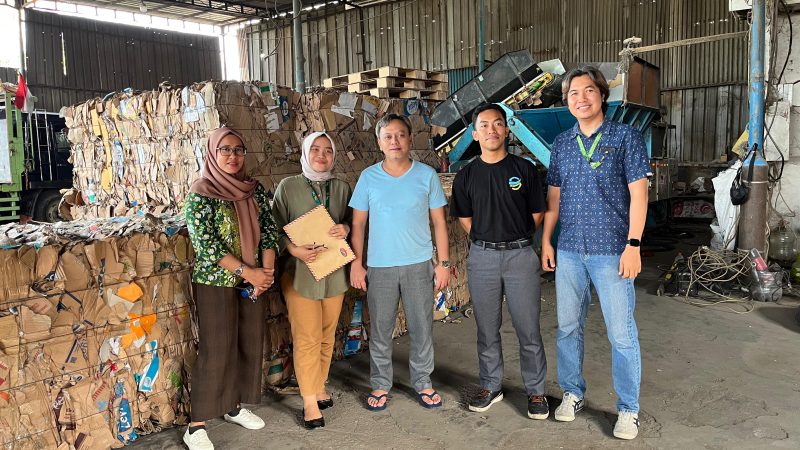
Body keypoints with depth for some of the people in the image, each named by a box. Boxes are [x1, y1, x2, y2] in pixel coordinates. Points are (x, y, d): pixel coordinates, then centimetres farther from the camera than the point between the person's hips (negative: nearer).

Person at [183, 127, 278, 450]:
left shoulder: (255, 189, 6)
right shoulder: (200, 193, -10)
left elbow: (268, 230, 5)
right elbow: (206, 244, -17)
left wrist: (267, 270, -10)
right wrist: (248, 272, -18)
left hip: (254, 280, 6)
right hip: (216, 283, -5)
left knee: (250, 345, 12)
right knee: (215, 351, 0)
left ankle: (235, 406, 32)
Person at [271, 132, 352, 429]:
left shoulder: (342, 188, 6)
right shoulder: (288, 187, -3)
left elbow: (353, 222, 13)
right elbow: (276, 229, -3)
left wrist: (345, 229, -10)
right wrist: (294, 249, -20)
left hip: (334, 272, 4)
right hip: (300, 273, -3)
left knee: (327, 336, 13)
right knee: (307, 338, -1)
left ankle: (319, 386, 32)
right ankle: (310, 400, 12)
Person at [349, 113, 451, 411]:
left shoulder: (427, 175, 2)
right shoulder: (368, 177, 2)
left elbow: (439, 221, 4)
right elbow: (358, 223, 5)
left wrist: (444, 262, 0)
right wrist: (356, 263, -1)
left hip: (419, 264, 0)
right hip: (379, 266, 0)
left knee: (422, 328, 8)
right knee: (380, 330, 8)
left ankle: (423, 383, 25)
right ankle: (380, 385, 24)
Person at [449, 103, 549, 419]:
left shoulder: (525, 169, 1)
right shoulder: (466, 176, 4)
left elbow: (537, 215, 7)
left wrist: (514, 239, 9)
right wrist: (489, 241, 8)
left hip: (521, 254, -1)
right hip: (482, 257, 2)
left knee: (529, 330, 4)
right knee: (487, 330, 11)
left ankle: (536, 391, 20)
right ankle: (491, 387, 28)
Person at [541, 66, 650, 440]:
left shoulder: (625, 137, -3)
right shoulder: (562, 143, 10)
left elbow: (638, 193, -7)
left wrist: (633, 245, -13)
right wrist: (546, 241, 9)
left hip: (611, 251, -4)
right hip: (569, 250, 4)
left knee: (621, 333, 2)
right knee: (567, 327, 12)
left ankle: (628, 409, 17)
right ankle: (572, 393, 30)